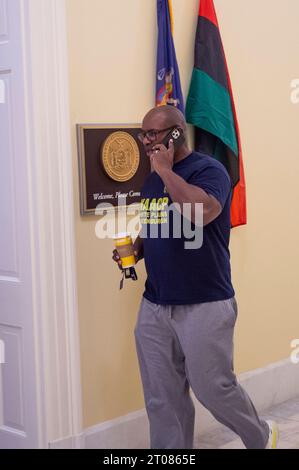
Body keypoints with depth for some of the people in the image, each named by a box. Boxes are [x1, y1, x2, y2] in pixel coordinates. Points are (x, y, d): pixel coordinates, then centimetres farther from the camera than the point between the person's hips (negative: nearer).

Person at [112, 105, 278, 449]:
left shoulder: (208, 169, -10)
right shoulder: (151, 180, 13)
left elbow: (202, 212, -30)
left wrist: (166, 170, -20)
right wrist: (135, 250, 4)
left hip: (204, 305, -6)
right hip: (153, 306, 7)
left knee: (213, 388, 2)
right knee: (162, 398, 8)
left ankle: (261, 437, 30)